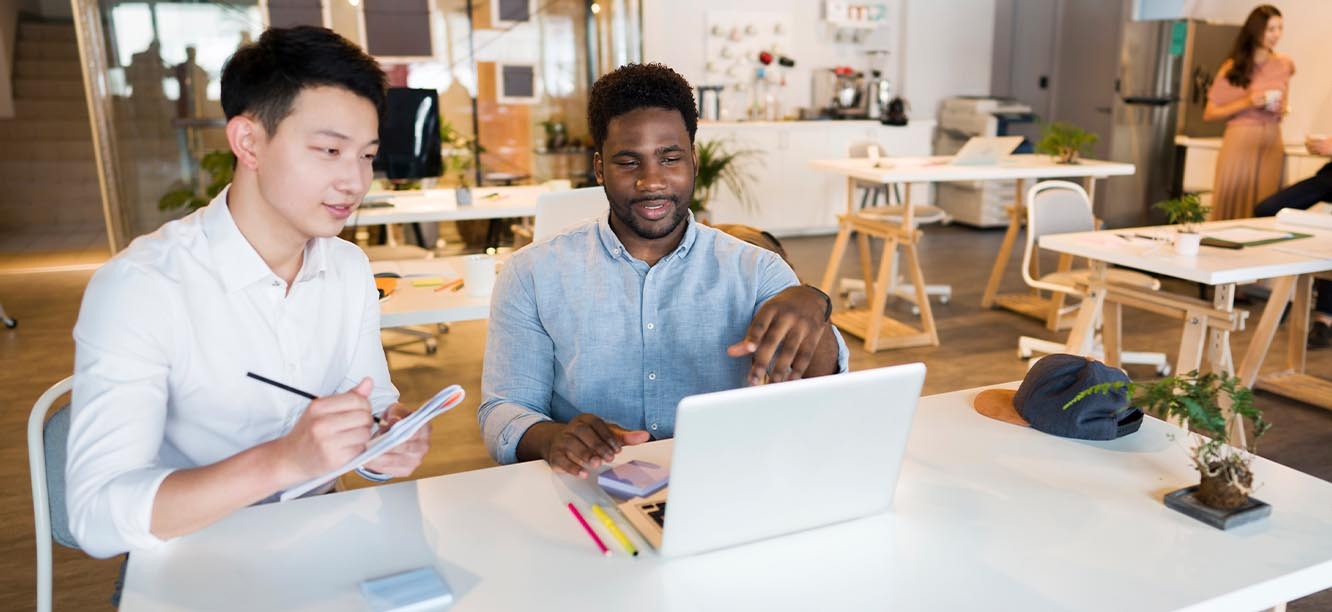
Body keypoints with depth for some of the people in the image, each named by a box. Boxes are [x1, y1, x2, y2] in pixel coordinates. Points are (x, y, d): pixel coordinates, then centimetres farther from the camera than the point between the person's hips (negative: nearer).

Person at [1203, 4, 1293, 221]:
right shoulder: (1233, 68, -2)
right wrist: (1247, 103, -14)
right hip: (1240, 140, -4)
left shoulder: (1285, 65, 10)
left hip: (1272, 142, 4)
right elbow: (1209, 114, -4)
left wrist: (1282, 110, 9)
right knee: (1231, 207, -6)